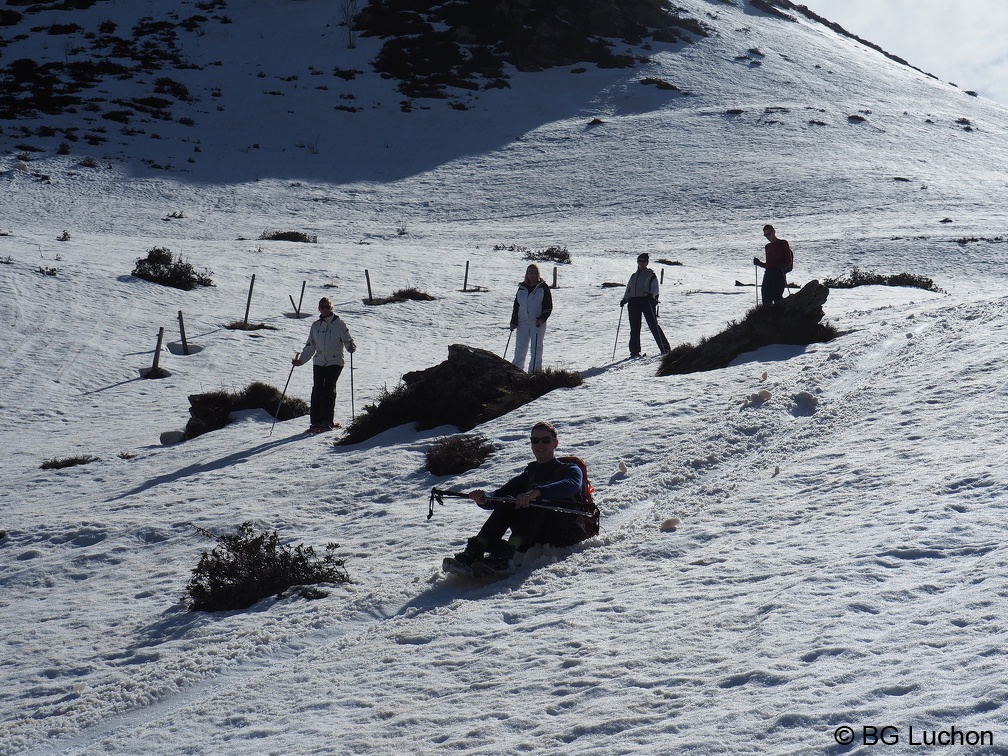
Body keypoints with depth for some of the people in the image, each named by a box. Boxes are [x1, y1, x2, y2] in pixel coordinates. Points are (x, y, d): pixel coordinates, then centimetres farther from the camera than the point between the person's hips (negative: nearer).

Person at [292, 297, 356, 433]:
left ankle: (327, 421, -11)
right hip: (319, 362, 4)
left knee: (329, 389, -13)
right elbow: (310, 346, 18)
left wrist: (351, 347, -24)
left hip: (335, 362, -4)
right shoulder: (315, 326, 13)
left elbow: (347, 340, -2)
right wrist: (301, 360, 9)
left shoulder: (339, 324, 2)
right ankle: (315, 422, -2)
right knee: (317, 390, -5)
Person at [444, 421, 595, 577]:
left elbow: (572, 484, -16)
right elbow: (497, 497, 8)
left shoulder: (570, 469, 12)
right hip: (538, 538, 4)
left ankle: (506, 555, -52)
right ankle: (474, 551, -39)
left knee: (537, 501, -29)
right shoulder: (528, 476, 24)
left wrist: (537, 492, -36)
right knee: (507, 504, -18)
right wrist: (483, 499, -20)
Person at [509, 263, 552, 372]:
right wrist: (514, 321, 9)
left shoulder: (543, 287, 0)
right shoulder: (522, 288, 11)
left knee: (536, 347, 0)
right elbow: (516, 306, 15)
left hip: (537, 322, -3)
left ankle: (535, 370, 7)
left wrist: (542, 318, -15)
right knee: (520, 347, 2)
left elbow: (548, 306, -2)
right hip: (523, 322, 3)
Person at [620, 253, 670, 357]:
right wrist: (624, 300, 7)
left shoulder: (650, 275, 8)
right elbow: (628, 290, 25)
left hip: (647, 300, -5)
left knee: (653, 325, -10)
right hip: (633, 302, 5)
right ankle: (634, 351, 2)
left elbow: (655, 289, -2)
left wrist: (651, 294, -23)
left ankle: (664, 348, -8)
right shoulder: (633, 276, 23)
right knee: (634, 328, -1)